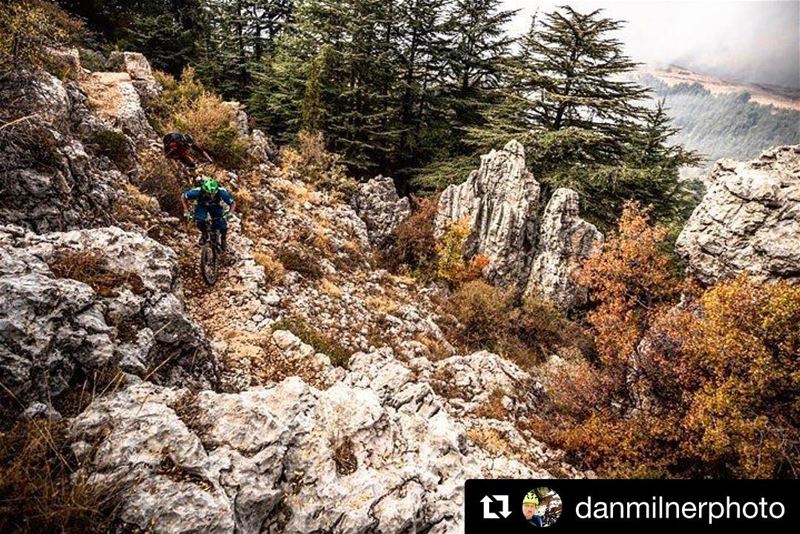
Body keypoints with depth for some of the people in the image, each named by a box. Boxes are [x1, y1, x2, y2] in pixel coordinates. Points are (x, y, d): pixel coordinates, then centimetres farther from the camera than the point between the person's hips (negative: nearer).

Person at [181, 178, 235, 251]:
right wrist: (186, 211, -26)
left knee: (223, 227, -18)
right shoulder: (198, 191, -36)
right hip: (201, 206, 0)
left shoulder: (222, 192, -36)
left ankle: (223, 239, 17)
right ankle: (204, 234, 2)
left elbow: (233, 204, -22)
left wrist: (229, 214, -39)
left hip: (216, 207, 0)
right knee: (199, 221, -30)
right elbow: (183, 197, -18)